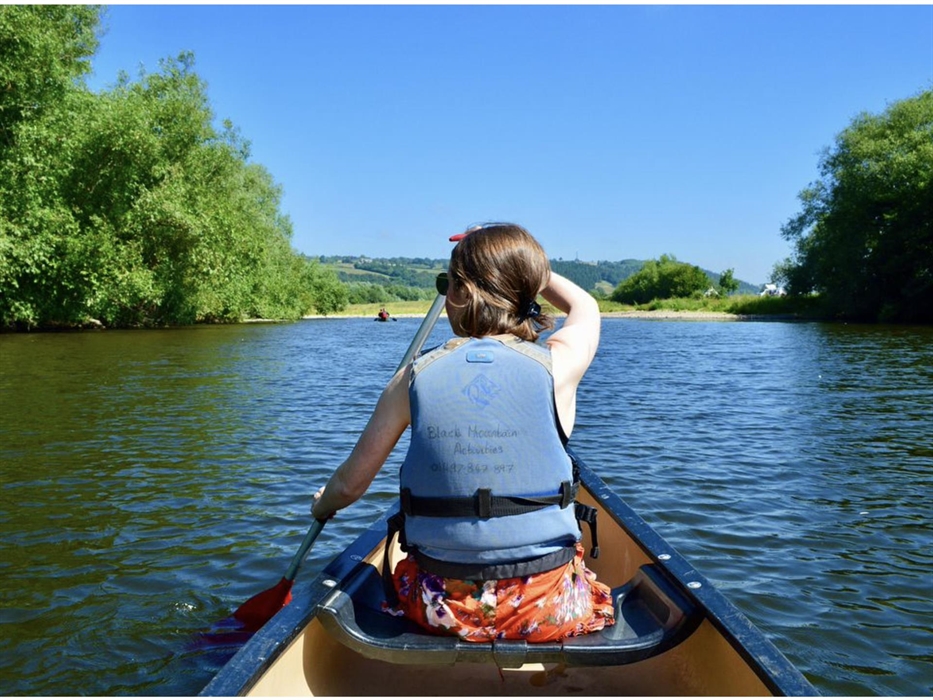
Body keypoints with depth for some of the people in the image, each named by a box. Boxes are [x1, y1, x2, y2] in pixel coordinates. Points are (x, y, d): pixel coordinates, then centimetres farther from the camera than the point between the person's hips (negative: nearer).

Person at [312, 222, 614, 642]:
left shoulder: (416, 375, -7)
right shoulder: (558, 365, -8)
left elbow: (350, 485, 4)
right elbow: (585, 306, 18)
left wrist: (322, 506, 26)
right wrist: (524, 266, 27)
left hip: (442, 608, 1)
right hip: (549, 611, 0)